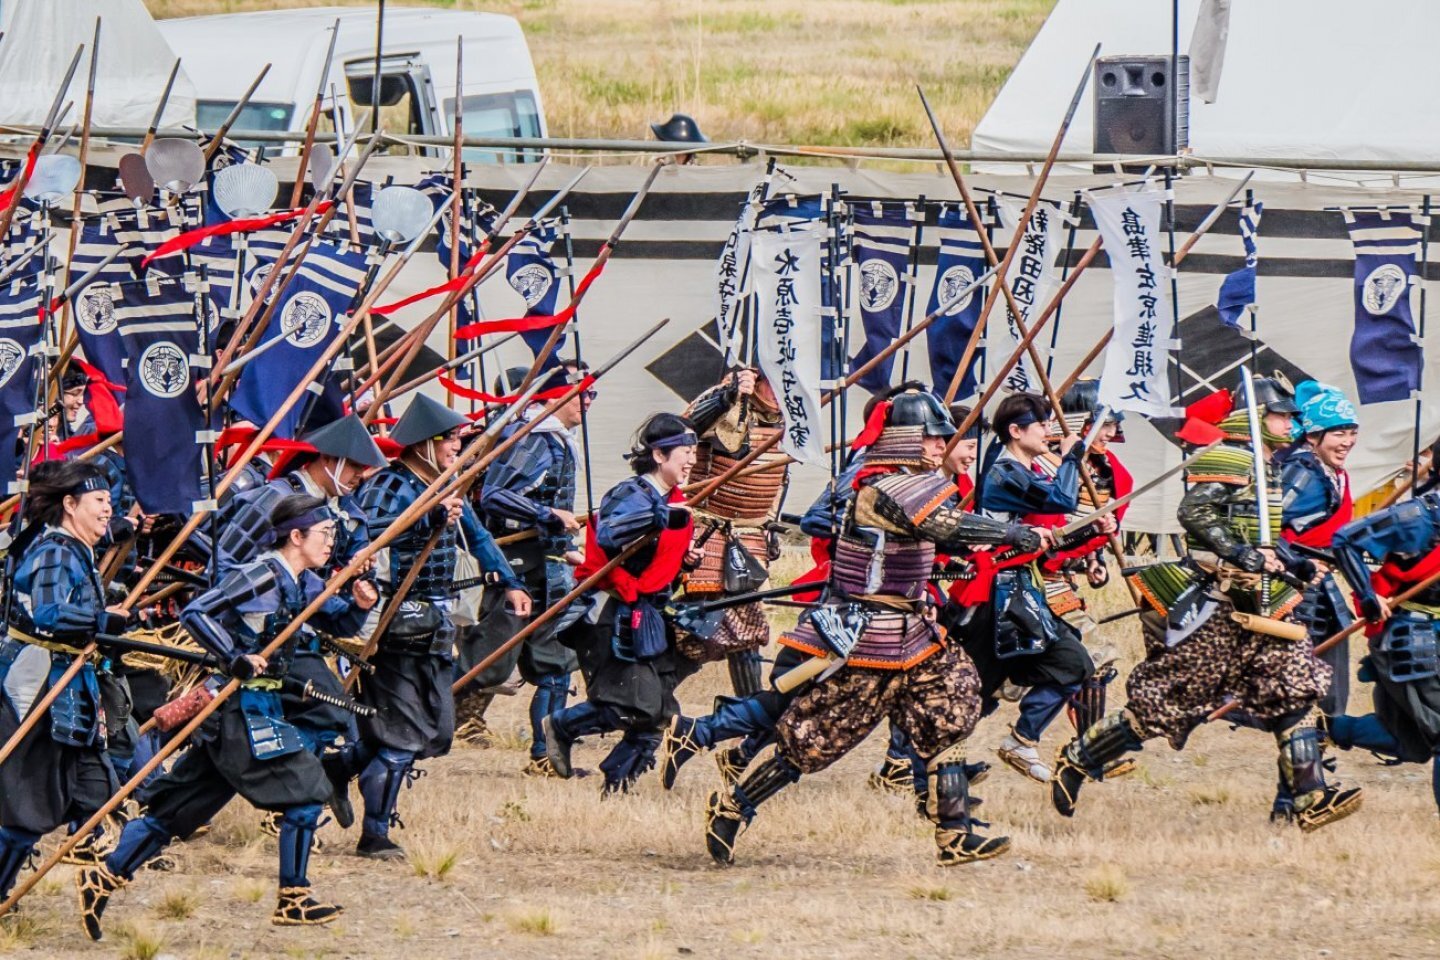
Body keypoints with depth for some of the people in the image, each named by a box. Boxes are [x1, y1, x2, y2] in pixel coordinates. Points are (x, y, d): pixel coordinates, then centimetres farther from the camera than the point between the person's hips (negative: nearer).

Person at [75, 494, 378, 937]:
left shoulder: (304, 584, 11)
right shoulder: (261, 577, -16)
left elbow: (339, 624, 21)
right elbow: (195, 614, -20)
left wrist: (360, 605, 0)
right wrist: (237, 660, -24)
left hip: (259, 707, 9)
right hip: (242, 706, -9)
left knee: (182, 804, 9)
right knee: (303, 790, -6)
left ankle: (104, 877, 9)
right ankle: (293, 900, 2)